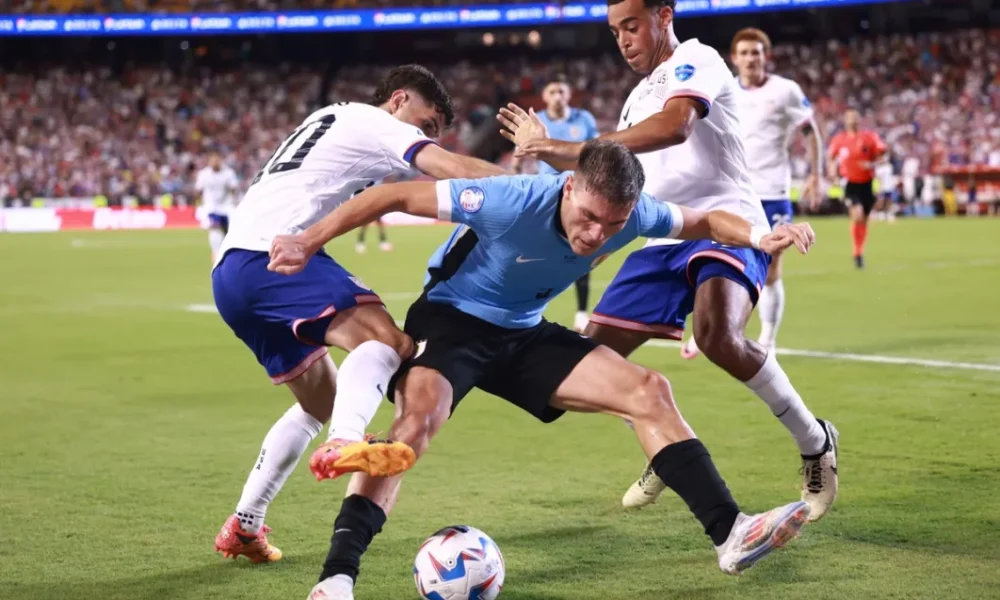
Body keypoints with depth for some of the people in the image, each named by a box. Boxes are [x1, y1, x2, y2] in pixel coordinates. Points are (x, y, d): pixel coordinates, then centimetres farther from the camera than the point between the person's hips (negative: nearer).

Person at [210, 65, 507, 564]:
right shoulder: (376, 123, 3)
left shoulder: (332, 120, 31)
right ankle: (345, 442, -52)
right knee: (387, 340, -26)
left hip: (229, 273, 10)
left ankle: (242, 527, 21)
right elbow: (454, 169, -10)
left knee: (321, 400, 20)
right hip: (271, 253, -10)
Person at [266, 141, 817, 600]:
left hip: (524, 333, 6)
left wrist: (759, 237, -14)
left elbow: (701, 222, 7)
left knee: (648, 392, -5)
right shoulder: (513, 201, -32)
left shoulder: (633, 215, -15)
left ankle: (731, 534, -2)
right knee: (418, 416, -35)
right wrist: (308, 242, -23)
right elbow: (395, 197, -23)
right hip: (450, 318, -6)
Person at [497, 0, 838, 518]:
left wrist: (574, 150, -26)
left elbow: (674, 127, -26)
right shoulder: (638, 99, 21)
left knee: (717, 335, -35)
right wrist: (547, 151, 17)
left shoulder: (696, 61, -6)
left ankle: (815, 443, -15)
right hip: (664, 240, 9)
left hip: (724, 223, -9)